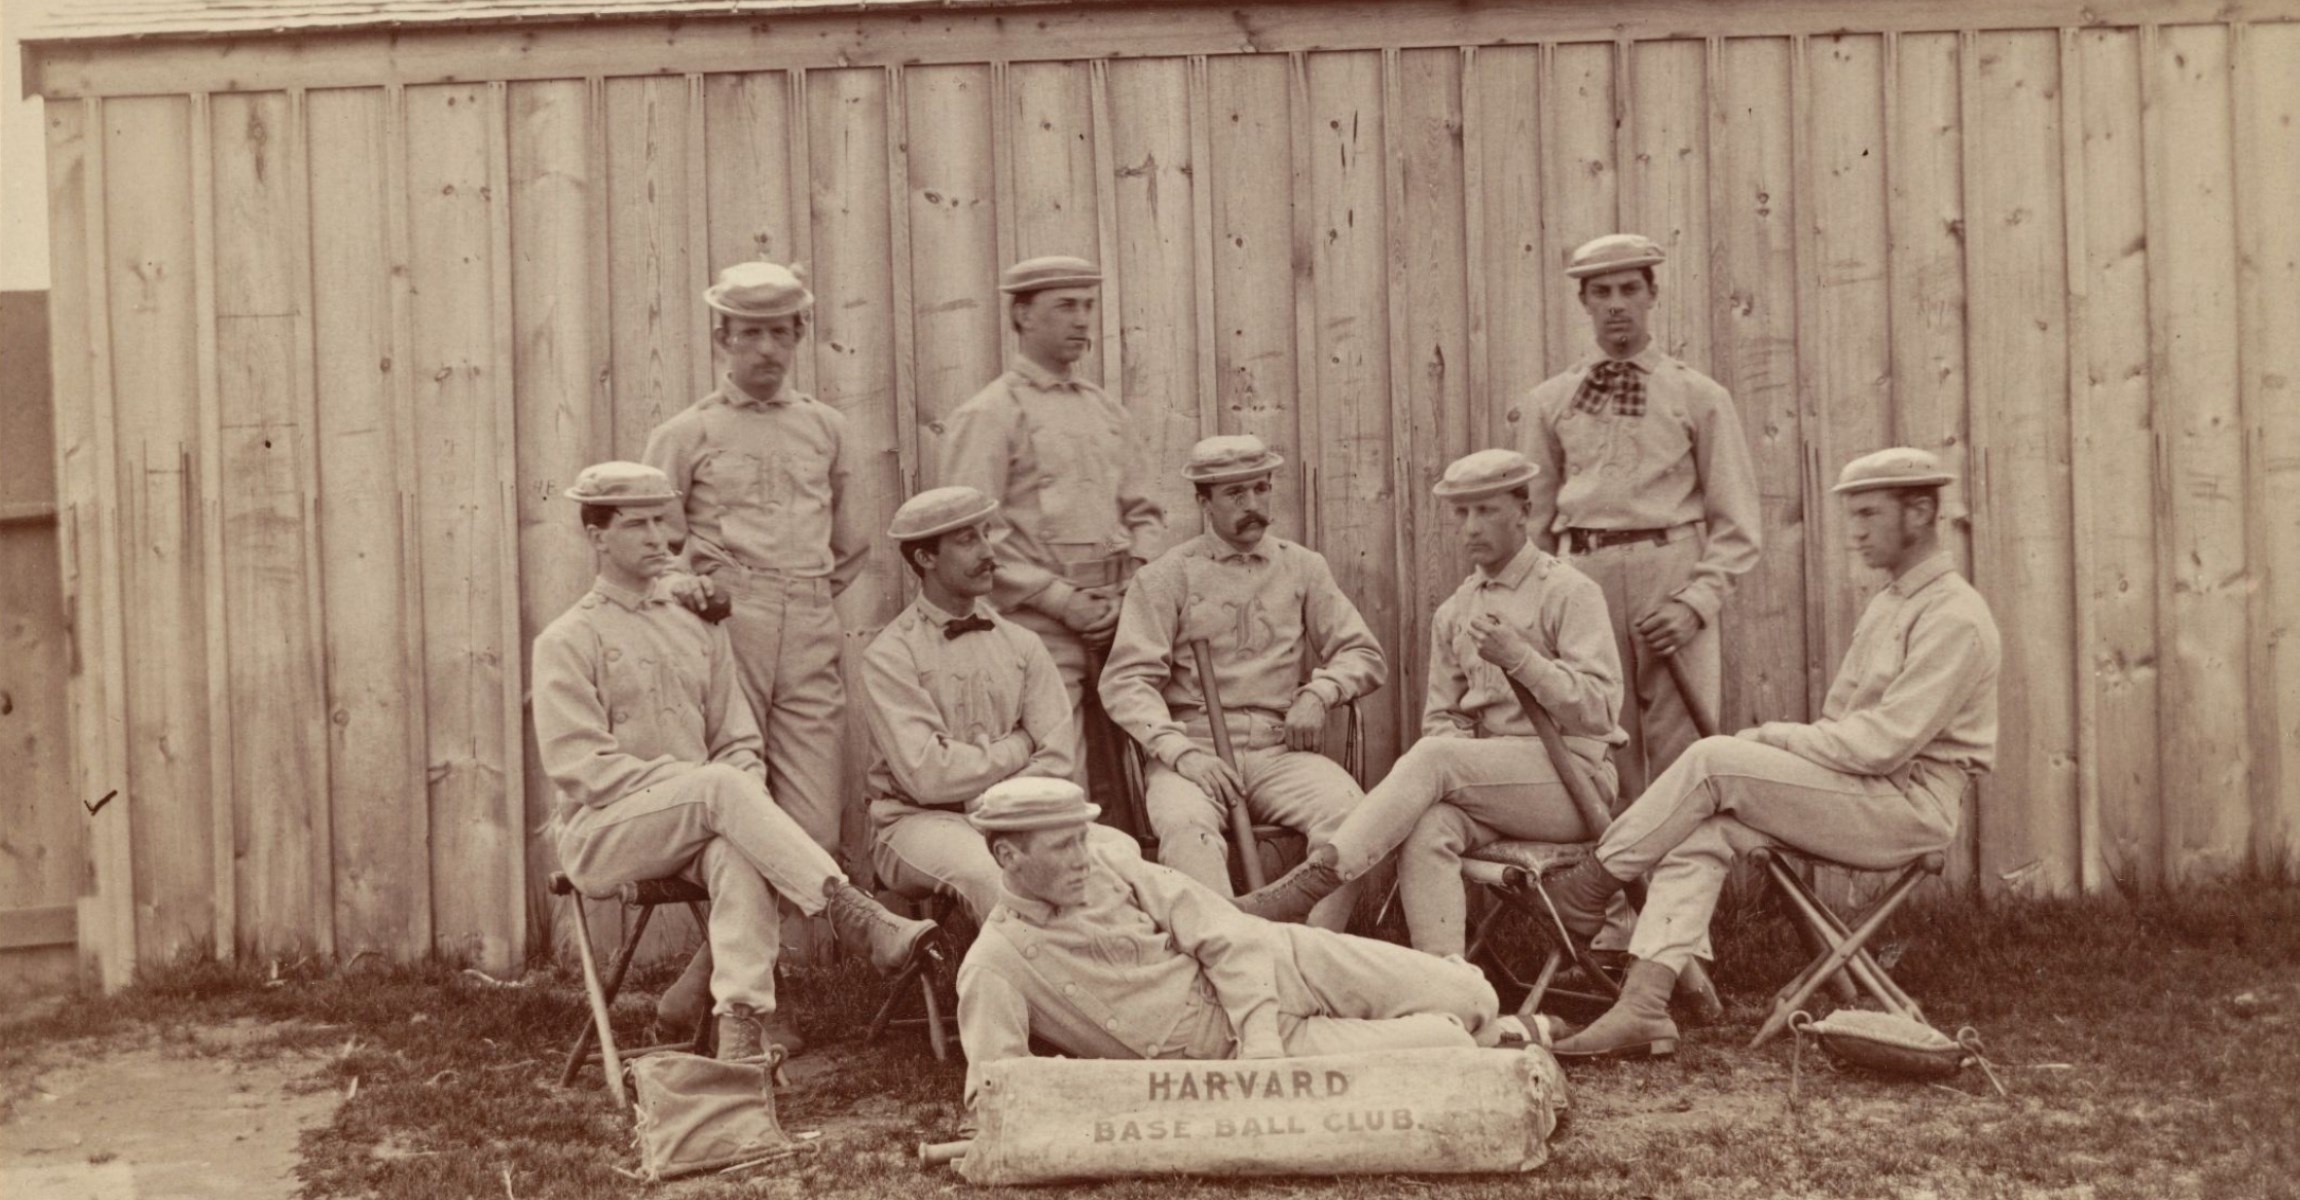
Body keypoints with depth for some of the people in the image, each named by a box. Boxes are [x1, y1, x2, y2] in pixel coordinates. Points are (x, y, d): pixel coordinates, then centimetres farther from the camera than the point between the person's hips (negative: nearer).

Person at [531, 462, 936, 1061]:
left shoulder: (698, 629, 18)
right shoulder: (567, 640, 3)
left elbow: (739, 743, 15)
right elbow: (580, 764, -8)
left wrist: (742, 792, -9)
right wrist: (696, 782, -18)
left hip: (698, 820, 4)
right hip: (601, 832, -4)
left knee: (738, 850, -34)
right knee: (722, 787, -33)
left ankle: (742, 1021, -43)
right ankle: (859, 919, -41)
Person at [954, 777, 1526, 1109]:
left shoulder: (1106, 862, -4)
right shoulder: (994, 964, -14)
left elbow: (1227, 936, -6)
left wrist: (1260, 1034, -21)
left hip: (1273, 966, 3)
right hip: (1226, 1050, -3)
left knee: (1471, 1002, -5)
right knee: (1448, 1049, -16)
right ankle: (1461, 1039, 17)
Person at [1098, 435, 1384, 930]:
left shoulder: (1304, 568, 18)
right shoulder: (1165, 577, 8)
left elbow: (1364, 653, 20)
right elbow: (1126, 680, -1)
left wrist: (1318, 692, -3)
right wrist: (1181, 752, -17)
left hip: (1281, 750, 2)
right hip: (1195, 749, -2)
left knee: (1349, 813, -29)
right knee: (1186, 825, -36)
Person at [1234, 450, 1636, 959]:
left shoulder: (1571, 592, -1)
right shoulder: (1453, 613, 17)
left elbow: (1597, 710, -10)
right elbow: (1441, 717, 18)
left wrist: (1519, 657, -22)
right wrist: (1455, 768, -5)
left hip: (1572, 774, -5)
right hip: (1494, 785, 5)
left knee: (1433, 758, -29)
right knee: (1427, 829, -30)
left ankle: (1310, 882, -35)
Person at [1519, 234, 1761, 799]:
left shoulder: (1699, 397, 6)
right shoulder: (1550, 402, 12)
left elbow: (1737, 524, 4)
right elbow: (1535, 521, 17)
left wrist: (1695, 603, -9)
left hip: (1671, 570, -2)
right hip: (1584, 577, 2)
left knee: (1682, 760, -3)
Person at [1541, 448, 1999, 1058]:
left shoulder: (1954, 618, -12)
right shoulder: (1887, 605, 20)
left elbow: (1881, 744, -21)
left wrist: (1775, 735, -11)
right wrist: (1769, 739, -2)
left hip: (1907, 807, -8)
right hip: (1856, 795, 8)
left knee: (1712, 761, -20)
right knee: (1701, 830, -15)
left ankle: (1589, 886, -4)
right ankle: (1643, 1008, -23)